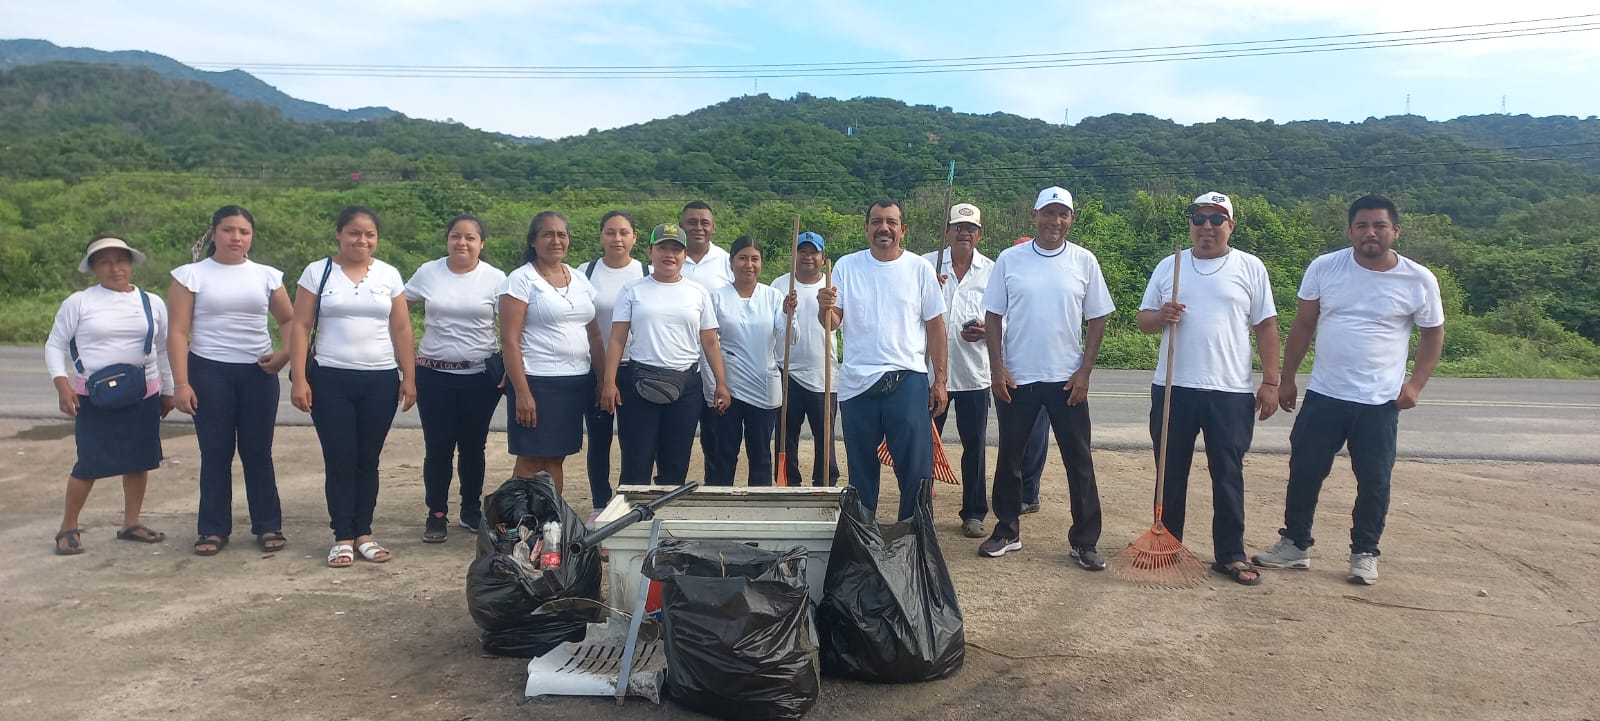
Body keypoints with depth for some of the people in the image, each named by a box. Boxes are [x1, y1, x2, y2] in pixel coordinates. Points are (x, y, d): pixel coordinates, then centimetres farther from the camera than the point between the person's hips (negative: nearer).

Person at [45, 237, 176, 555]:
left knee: (139, 460, 7)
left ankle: (131, 523, 20)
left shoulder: (152, 303, 5)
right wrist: (62, 384, -11)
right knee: (90, 463, -4)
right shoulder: (78, 302, -3)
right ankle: (68, 527, 12)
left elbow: (163, 349, 14)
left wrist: (167, 391, 15)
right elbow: (55, 345, 2)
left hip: (143, 395, 3)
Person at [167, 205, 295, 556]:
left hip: (258, 372, 2)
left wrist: (285, 353, -4)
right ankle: (213, 529, 13)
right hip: (209, 372, -1)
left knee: (257, 451, 5)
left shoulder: (267, 276, 6)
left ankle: (268, 526, 12)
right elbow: (178, 333, -4)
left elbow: (291, 320, 15)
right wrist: (181, 383, -11)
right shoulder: (191, 275, -1)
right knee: (215, 453, 3)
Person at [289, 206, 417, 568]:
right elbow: (300, 327, -1)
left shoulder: (389, 275, 6)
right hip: (330, 379, -1)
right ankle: (343, 537, 9)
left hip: (380, 381, 2)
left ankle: (364, 534, 15)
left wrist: (409, 377, 1)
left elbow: (402, 329, 7)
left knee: (368, 460, 7)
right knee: (340, 460, 1)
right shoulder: (317, 272, 2)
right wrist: (299, 379, -8)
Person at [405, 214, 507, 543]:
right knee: (438, 447, 3)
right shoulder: (428, 272, 1)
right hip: (434, 374, 1)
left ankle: (472, 511, 24)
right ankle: (436, 515, 16)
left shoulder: (495, 278, -3)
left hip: (481, 375, 0)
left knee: (473, 446, 9)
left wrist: (510, 368, -10)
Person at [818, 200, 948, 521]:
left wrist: (940, 380, 0)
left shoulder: (920, 269, 1)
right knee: (860, 469, 13)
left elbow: (935, 326, 3)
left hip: (908, 381, -1)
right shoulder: (847, 266, 3)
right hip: (856, 382, 2)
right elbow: (832, 323, -2)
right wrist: (824, 308, -25)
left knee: (915, 467, 0)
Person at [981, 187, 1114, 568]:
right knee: (1009, 458, 10)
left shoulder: (1084, 261, 1)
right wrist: (997, 369, -6)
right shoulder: (1009, 260, 0)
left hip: (1067, 379, 0)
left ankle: (1084, 541, 13)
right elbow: (993, 317, 1)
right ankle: (1007, 530, 24)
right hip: (1015, 379, 0)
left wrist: (1084, 372, -4)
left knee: (1079, 461, 4)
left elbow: (1097, 319, 4)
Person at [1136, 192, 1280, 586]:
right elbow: (1143, 320, 11)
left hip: (1231, 392, -2)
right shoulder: (1168, 267, 8)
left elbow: (1266, 327, 3)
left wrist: (1270, 382, -3)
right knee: (1171, 473, 10)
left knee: (1228, 476, 5)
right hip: (1172, 389, 2)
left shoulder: (1250, 268, 3)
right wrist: (1161, 316, -13)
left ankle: (1230, 556, 15)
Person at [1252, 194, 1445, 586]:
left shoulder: (1419, 281, -5)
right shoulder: (1324, 268, -3)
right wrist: (1287, 379, 6)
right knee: (1304, 472, 6)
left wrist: (1415, 384, -3)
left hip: (1380, 403, -1)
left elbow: (1432, 334, 8)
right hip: (1323, 396, 1)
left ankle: (1365, 553, 23)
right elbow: (1303, 325, 6)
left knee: (1374, 481, 6)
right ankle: (1295, 544, 22)